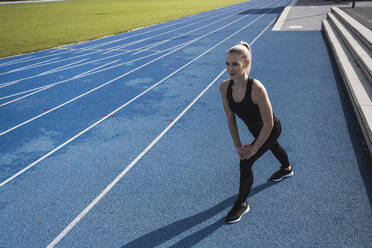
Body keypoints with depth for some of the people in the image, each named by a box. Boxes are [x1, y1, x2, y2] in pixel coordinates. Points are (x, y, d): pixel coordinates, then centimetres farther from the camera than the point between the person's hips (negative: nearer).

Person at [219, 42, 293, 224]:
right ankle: (287, 169, 68)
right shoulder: (224, 87, -21)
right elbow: (230, 118, -9)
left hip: (271, 130, -6)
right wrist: (237, 145, -10)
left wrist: (254, 148, -22)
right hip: (255, 129, 7)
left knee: (245, 162, -12)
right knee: (273, 147, 33)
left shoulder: (256, 88, -39)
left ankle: (242, 204, 13)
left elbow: (268, 123, -30)